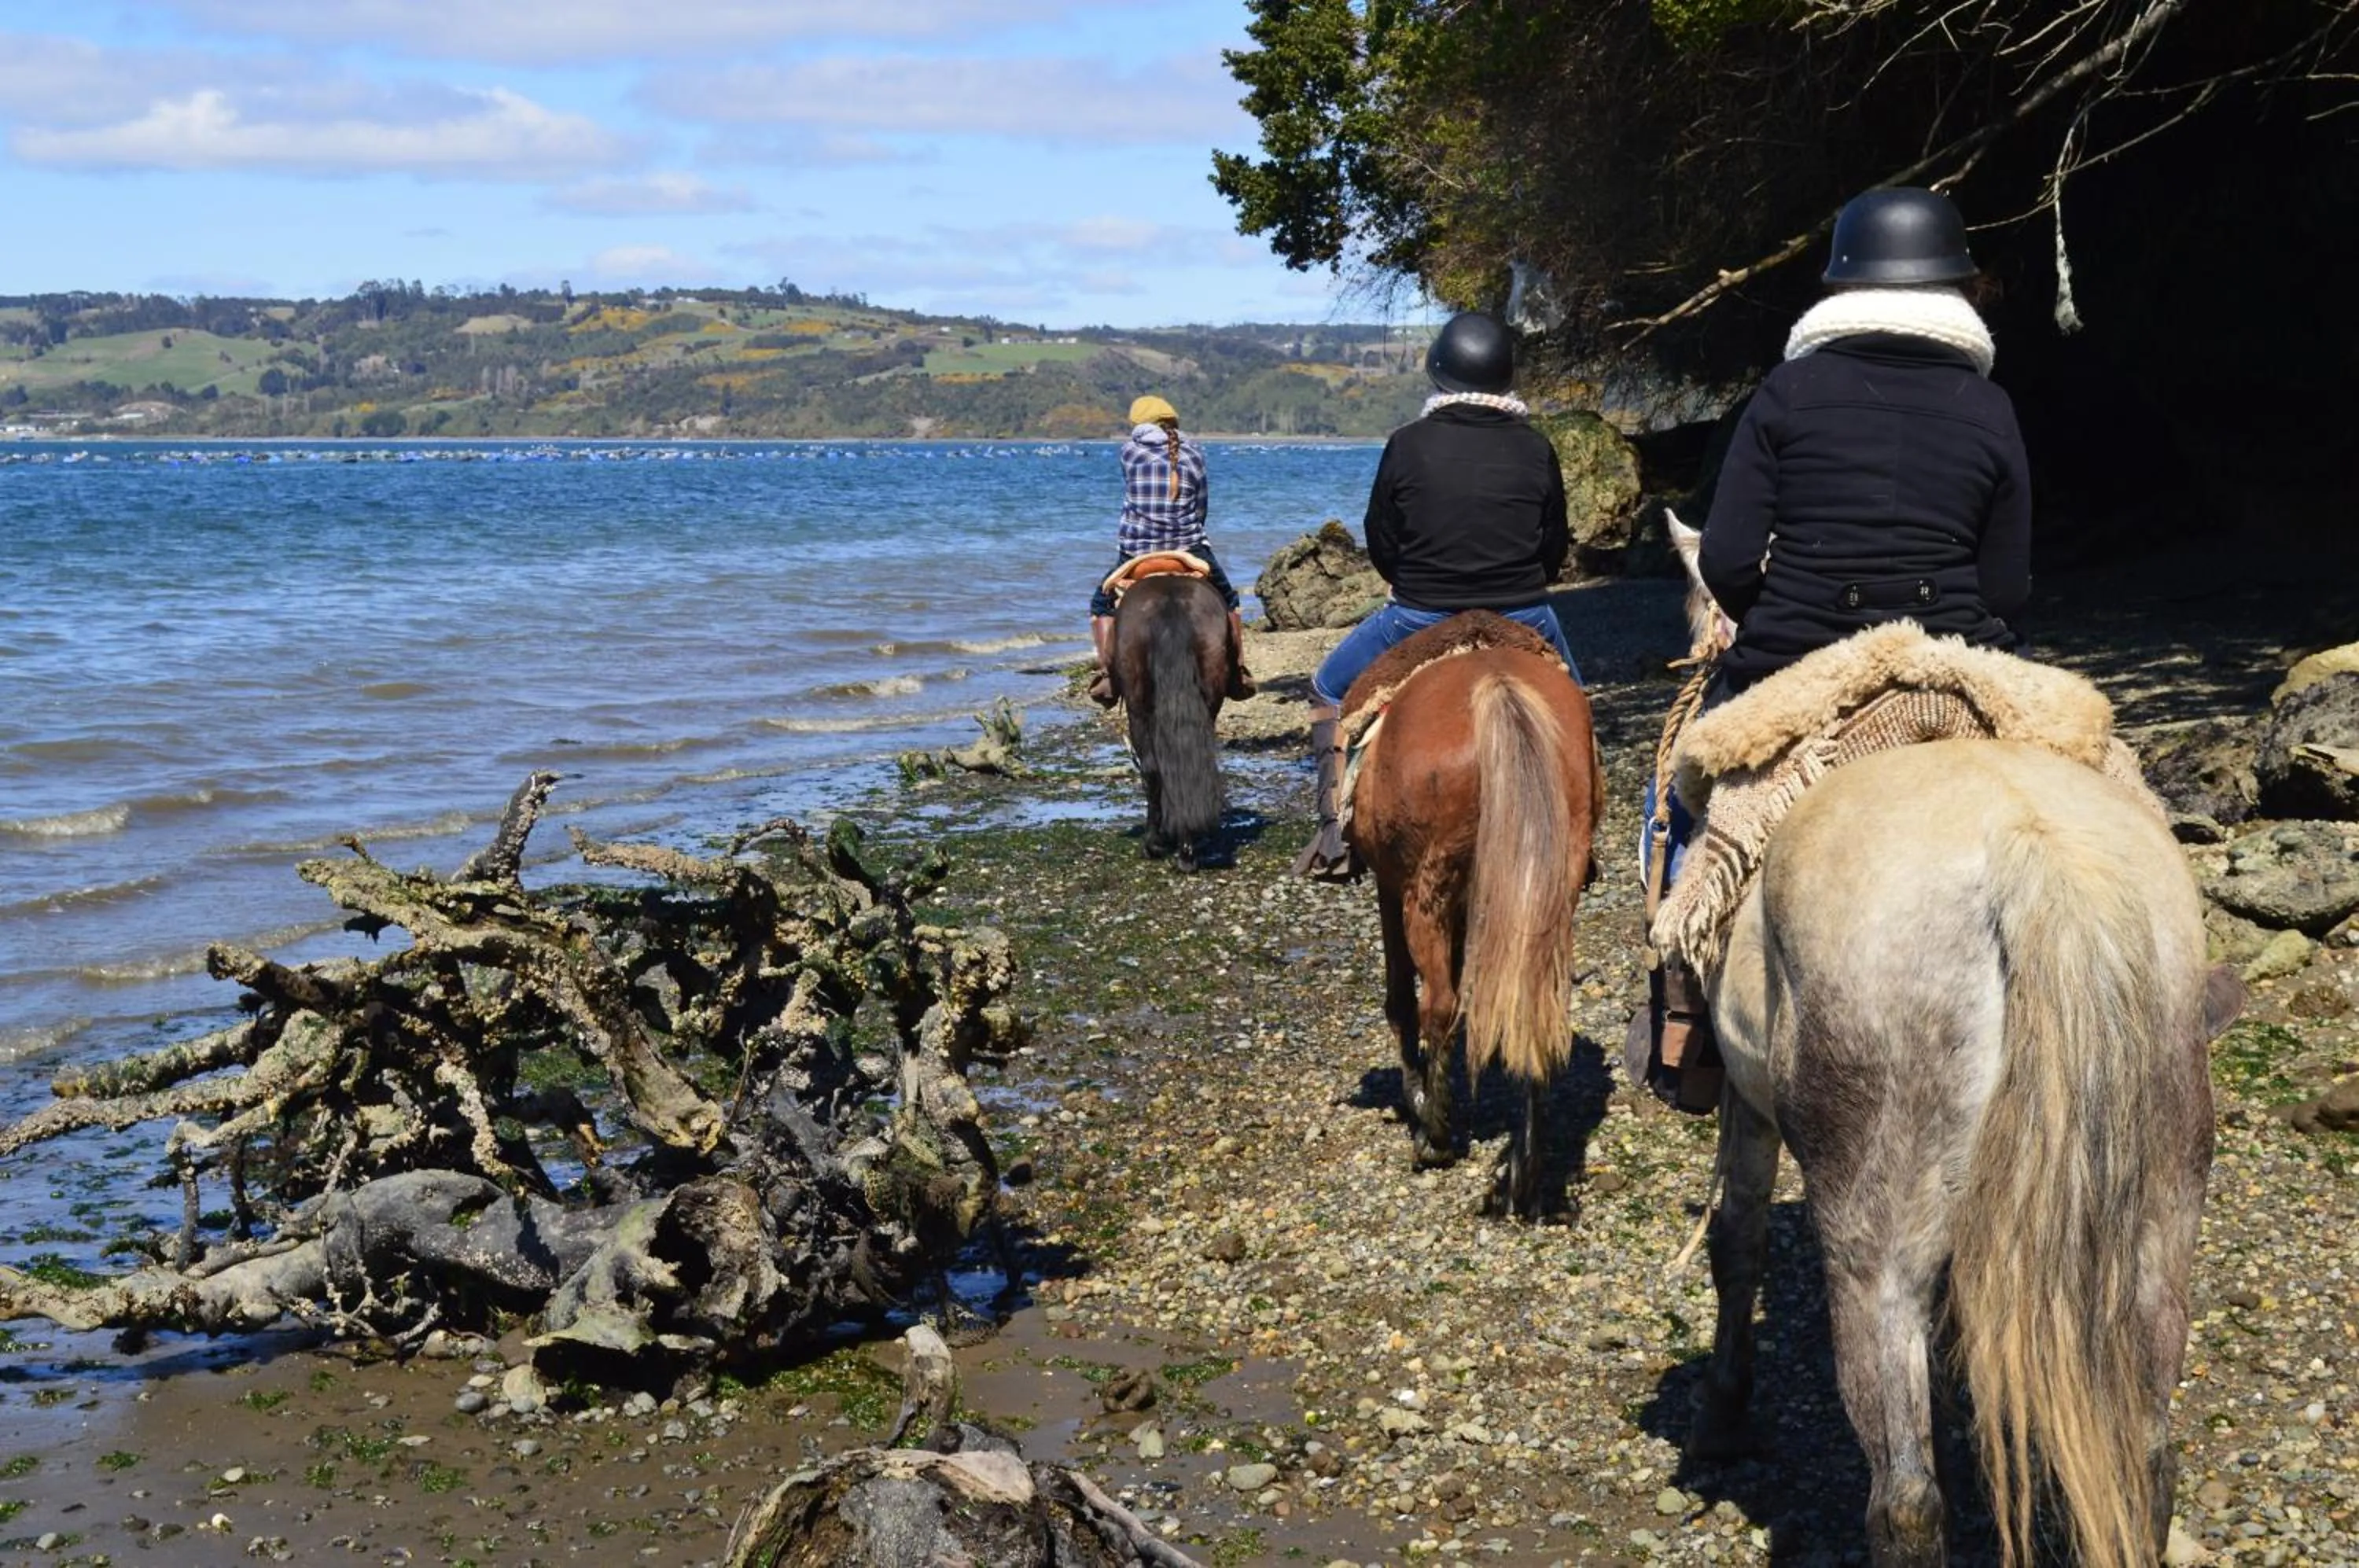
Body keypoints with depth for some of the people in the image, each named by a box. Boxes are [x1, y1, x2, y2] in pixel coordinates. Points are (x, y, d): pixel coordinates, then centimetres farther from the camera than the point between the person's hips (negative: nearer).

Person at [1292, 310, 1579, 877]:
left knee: (1331, 689, 19)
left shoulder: (1408, 446, -8)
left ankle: (1335, 834, 11)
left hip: (1419, 617, -2)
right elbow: (1556, 548, 5)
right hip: (1523, 617, 2)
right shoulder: (1536, 449, -2)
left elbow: (1380, 547, -1)